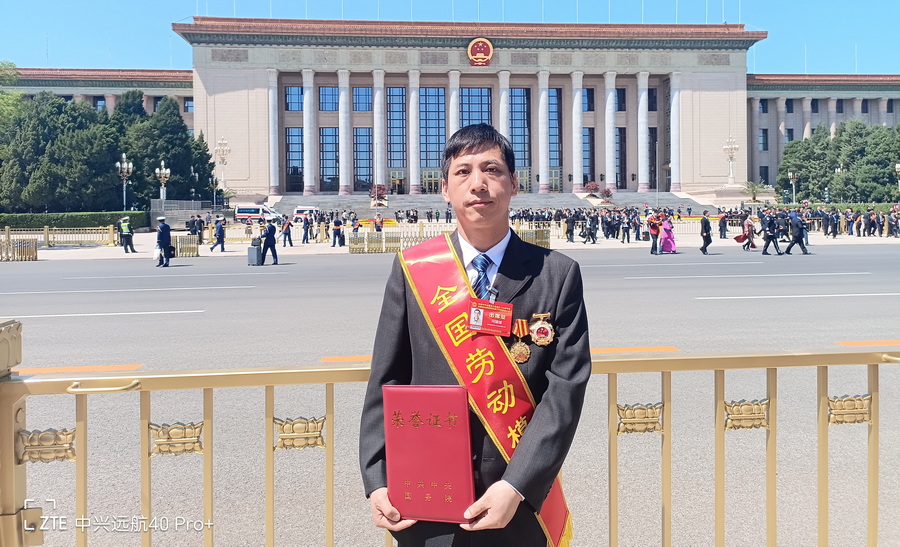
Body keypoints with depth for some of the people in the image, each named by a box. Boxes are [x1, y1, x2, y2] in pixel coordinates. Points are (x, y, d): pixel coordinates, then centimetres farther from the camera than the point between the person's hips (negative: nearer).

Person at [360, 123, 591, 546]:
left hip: (520, 504, 0)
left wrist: (516, 486, -18)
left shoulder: (558, 274, -4)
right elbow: (386, 383, -1)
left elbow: (566, 385, -10)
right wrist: (377, 481, -9)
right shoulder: (411, 270, -2)